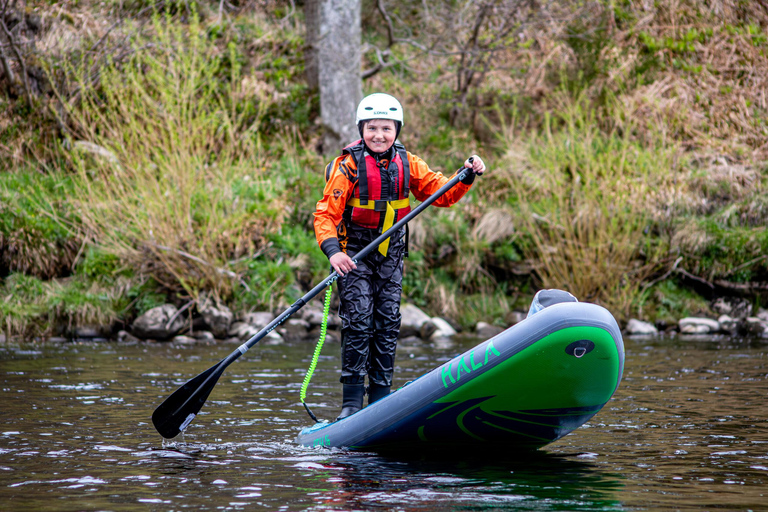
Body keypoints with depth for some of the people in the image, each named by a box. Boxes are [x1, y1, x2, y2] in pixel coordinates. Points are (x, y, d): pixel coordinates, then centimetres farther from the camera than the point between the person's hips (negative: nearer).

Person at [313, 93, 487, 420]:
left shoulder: (408, 165, 1)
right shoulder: (348, 166, -13)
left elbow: (442, 195, 4)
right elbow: (325, 214, -16)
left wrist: (467, 177, -14)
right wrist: (333, 251, -31)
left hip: (391, 254, 4)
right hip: (355, 254, -4)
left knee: (388, 324, 5)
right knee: (358, 323, -11)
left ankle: (381, 397, 14)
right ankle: (352, 400, -5)